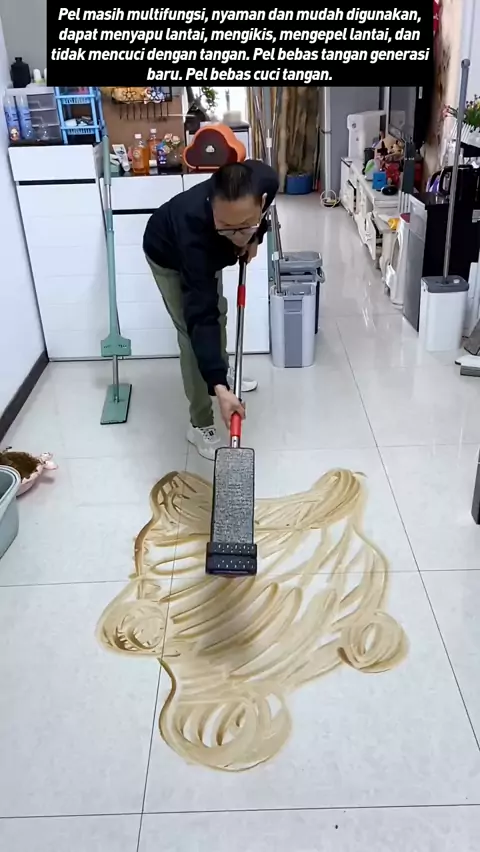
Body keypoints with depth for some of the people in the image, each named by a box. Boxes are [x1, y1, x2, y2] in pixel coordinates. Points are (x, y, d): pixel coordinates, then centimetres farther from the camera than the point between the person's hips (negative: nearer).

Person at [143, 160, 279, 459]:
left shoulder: (265, 180, -36)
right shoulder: (195, 226, -48)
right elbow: (201, 315, -47)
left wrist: (255, 236, -12)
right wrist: (218, 387, -52)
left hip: (210, 249, 6)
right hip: (169, 256, -5)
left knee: (219, 311, 22)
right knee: (193, 332, -7)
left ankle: (224, 370, 50)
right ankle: (201, 426, 6)